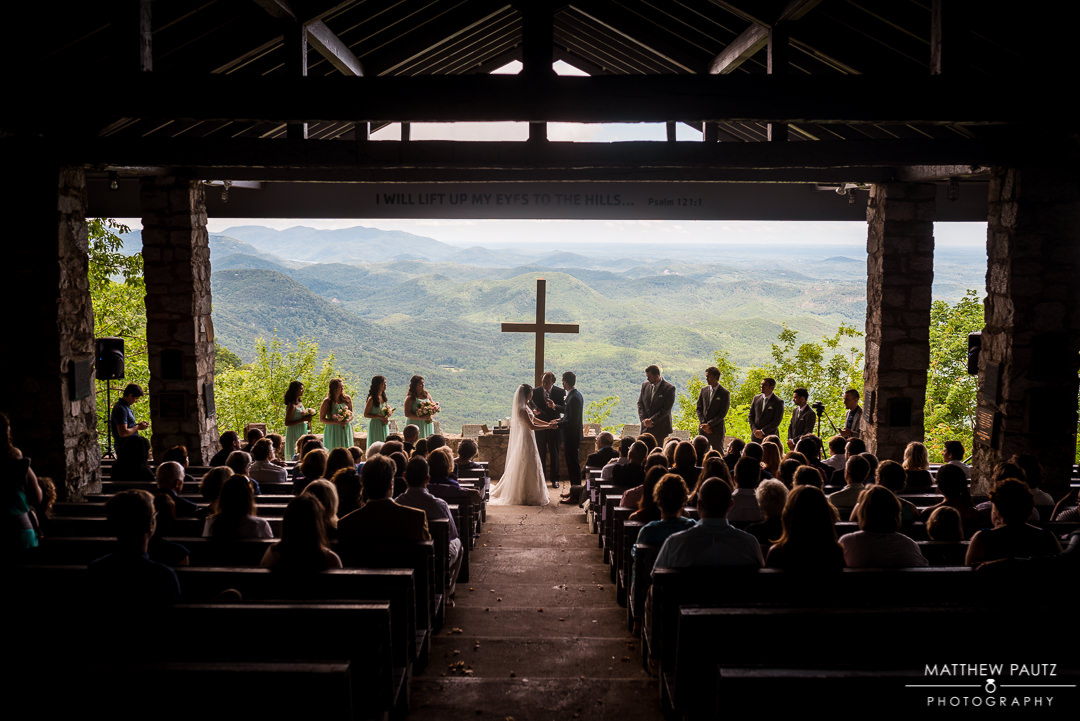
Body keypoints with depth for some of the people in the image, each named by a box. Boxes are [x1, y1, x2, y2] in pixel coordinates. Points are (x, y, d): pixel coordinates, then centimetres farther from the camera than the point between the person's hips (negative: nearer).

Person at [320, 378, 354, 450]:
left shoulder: (347, 399, 5)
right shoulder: (327, 401, -5)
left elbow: (351, 415, 14)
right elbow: (321, 419, -3)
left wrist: (348, 420, -10)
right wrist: (337, 422, -15)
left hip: (346, 430, 3)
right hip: (333, 432, -3)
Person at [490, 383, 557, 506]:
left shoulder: (524, 407, 7)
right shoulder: (522, 409, -23)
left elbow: (533, 419, 16)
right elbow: (532, 426, -22)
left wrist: (548, 422, 10)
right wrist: (549, 427, -15)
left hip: (522, 439, 10)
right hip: (525, 440, -10)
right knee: (527, 467, -2)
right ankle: (526, 495, 5)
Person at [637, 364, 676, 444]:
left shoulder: (669, 388, -9)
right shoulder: (645, 385, 8)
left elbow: (666, 409, -13)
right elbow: (640, 403, 9)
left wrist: (652, 420, -15)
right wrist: (644, 419, -6)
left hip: (661, 429, -4)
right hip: (646, 427, 4)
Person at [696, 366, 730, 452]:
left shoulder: (724, 393, -6)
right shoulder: (704, 390, 8)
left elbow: (722, 414, -9)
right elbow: (699, 408, 9)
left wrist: (709, 424, -13)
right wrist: (703, 423, -4)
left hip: (717, 429, -4)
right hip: (703, 429, 4)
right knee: (702, 453, 1)